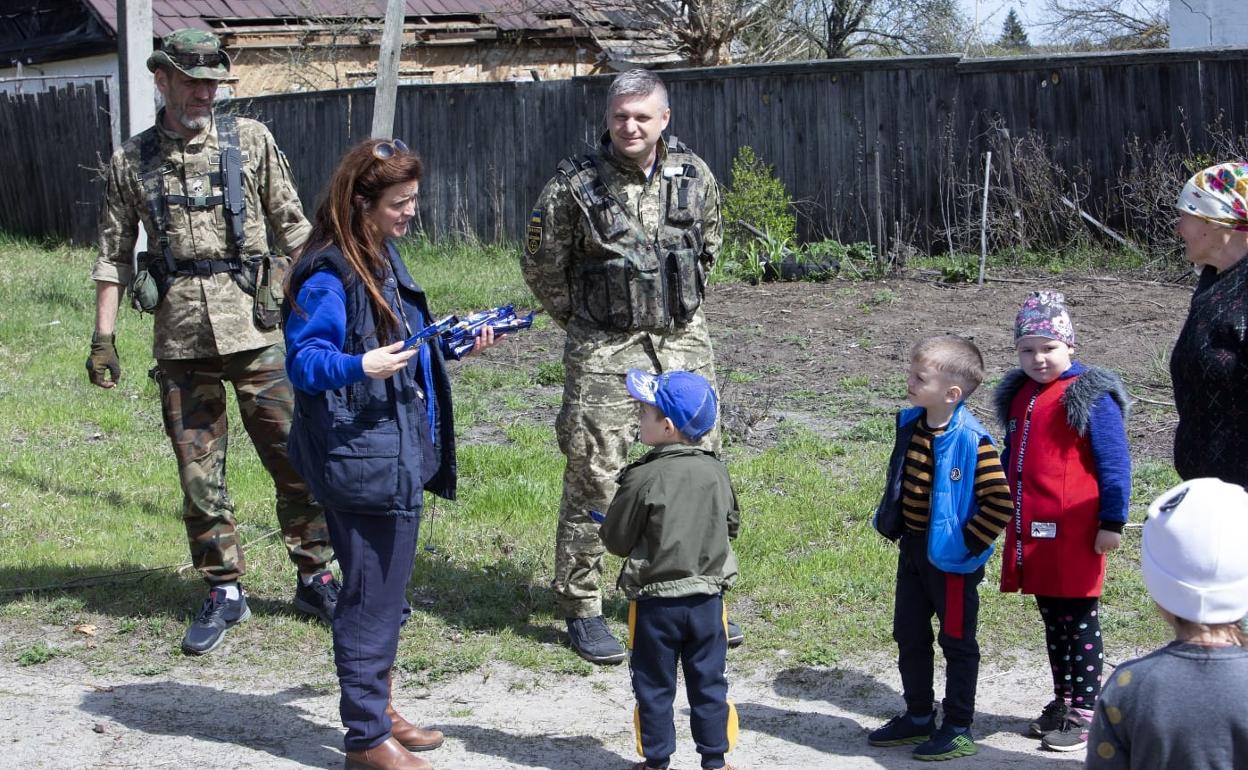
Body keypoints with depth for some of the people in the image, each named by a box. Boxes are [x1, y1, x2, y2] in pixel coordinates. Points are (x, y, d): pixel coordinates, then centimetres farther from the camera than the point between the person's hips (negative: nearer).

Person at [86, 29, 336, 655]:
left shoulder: (250, 140, 4)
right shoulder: (131, 162, 8)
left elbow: (292, 228, 7)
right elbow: (113, 256, 10)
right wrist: (102, 338, 4)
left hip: (255, 327, -1)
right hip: (180, 338, 1)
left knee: (294, 457, 1)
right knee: (198, 471, 5)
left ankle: (315, 580, 16)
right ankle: (224, 592, 17)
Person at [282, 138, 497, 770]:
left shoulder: (383, 259, 12)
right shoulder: (328, 275, -17)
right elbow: (304, 360, -21)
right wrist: (359, 367, -36)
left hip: (398, 455, 10)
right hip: (360, 462, -10)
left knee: (385, 593, 19)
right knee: (372, 599, -2)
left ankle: (380, 711, 33)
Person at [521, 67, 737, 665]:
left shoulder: (695, 176, 1)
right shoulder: (575, 184, -12)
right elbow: (541, 265, 0)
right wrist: (581, 320, 7)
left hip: (686, 342, 4)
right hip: (604, 351, -4)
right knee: (593, 478, -3)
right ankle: (581, 609, 10)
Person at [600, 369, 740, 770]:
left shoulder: (643, 478, -17)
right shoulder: (716, 471, -3)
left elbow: (616, 540, -10)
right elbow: (732, 525, 10)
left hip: (656, 602, -4)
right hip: (708, 598, 4)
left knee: (654, 685, 10)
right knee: (709, 683, 13)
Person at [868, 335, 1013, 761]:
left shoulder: (971, 442, -24)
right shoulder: (910, 424, 1)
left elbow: (999, 503, -25)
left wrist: (969, 544, -19)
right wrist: (890, 523, 12)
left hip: (950, 556, -8)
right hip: (913, 549, 8)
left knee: (957, 641, 6)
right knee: (909, 635, 18)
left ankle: (959, 729, 18)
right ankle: (918, 717, 33)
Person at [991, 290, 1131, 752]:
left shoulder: (1090, 396, -10)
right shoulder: (1019, 397, 13)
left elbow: (1115, 464, -11)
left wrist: (1112, 522, -14)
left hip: (1074, 537, -7)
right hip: (1031, 535, 7)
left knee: (1080, 623, 1)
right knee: (1052, 622, 16)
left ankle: (1085, 711, 9)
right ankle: (1062, 701, 26)